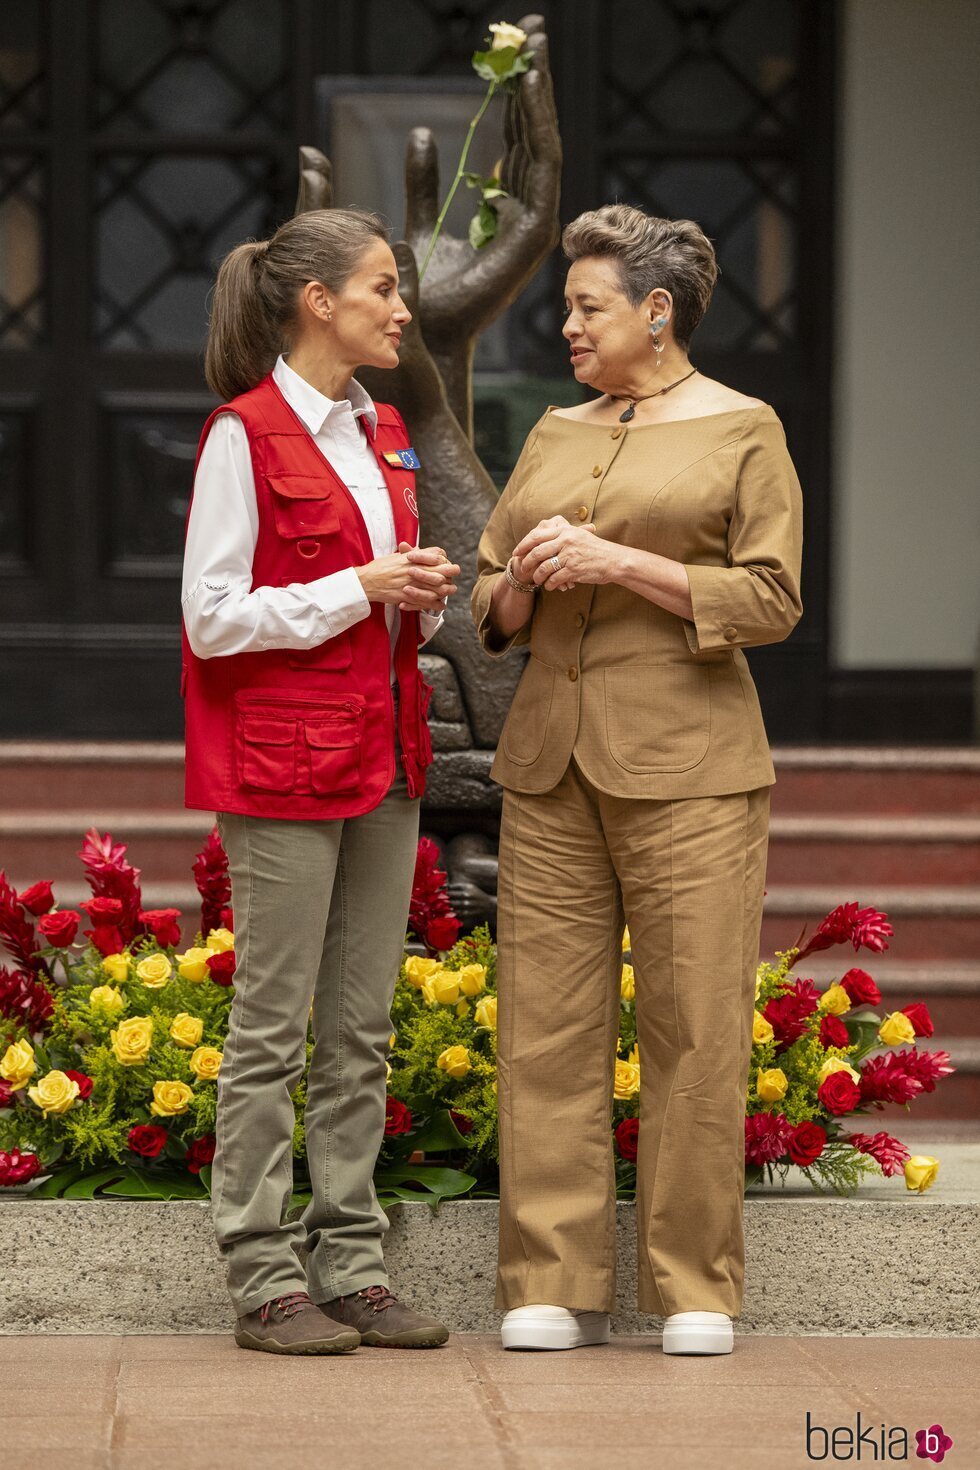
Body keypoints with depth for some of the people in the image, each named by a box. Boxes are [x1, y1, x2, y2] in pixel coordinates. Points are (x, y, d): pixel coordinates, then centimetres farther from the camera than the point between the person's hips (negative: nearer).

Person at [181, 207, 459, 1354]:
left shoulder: (381, 433, 14)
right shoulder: (246, 435, -10)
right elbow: (212, 617, -13)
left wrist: (422, 596, 0)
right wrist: (362, 588, -15)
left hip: (382, 756, 8)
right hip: (283, 759, -8)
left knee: (362, 1028, 9)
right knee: (272, 1024, -2)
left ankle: (350, 1268, 14)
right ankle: (264, 1283, 3)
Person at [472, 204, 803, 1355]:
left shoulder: (743, 430, 2)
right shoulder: (555, 436, 17)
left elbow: (771, 601, -7)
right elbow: (491, 610, 19)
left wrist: (619, 564, -15)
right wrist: (523, 582, -4)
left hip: (686, 762, -5)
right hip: (552, 754, 5)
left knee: (694, 1025, -4)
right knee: (547, 1020, 0)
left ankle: (695, 1288, 4)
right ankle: (557, 1285, 5)